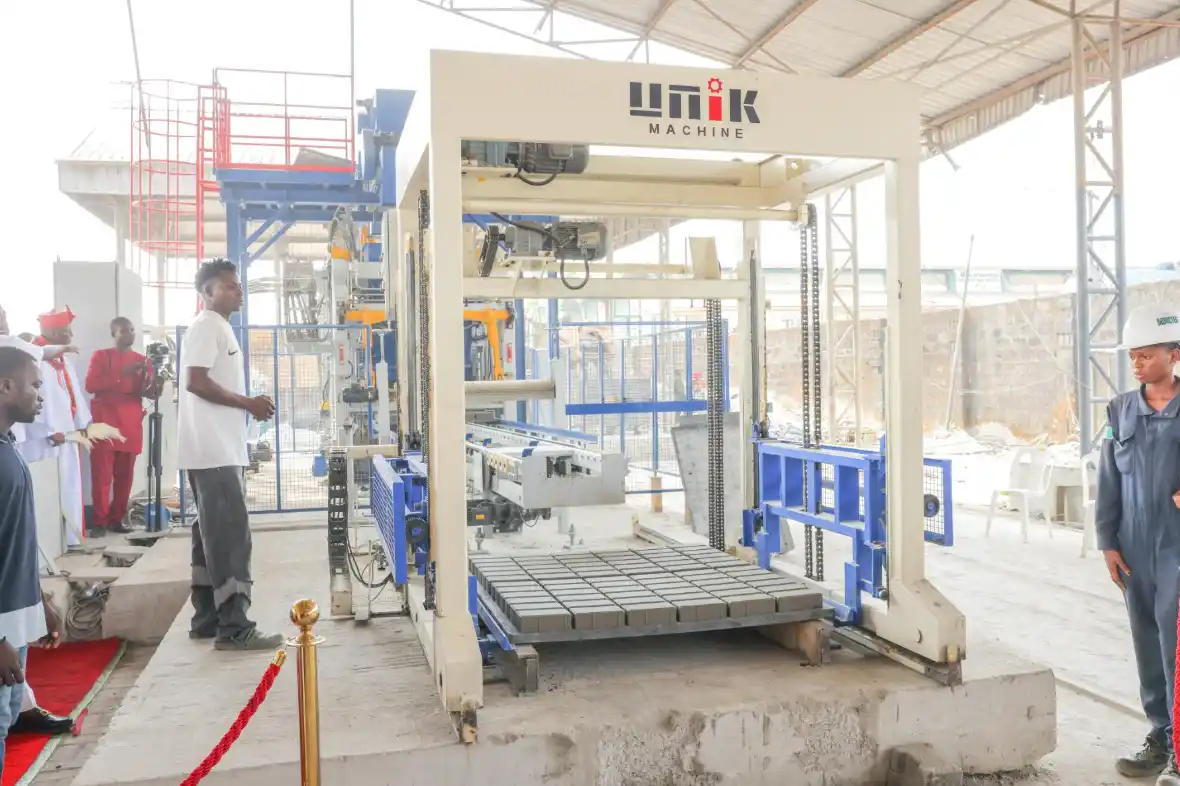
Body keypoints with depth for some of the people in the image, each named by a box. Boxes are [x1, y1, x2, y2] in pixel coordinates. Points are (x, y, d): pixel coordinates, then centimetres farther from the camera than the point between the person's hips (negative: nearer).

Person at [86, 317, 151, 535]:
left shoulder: (141, 360, 16)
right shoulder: (101, 356, 7)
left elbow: (147, 392, 9)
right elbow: (90, 385, -7)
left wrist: (152, 383, -14)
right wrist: (120, 374, -16)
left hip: (131, 425, 3)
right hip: (105, 422, -3)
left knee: (125, 475, 3)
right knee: (102, 474, -6)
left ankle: (117, 519, 10)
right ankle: (100, 521, -3)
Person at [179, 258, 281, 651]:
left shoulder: (220, 327, 20)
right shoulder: (206, 326, -10)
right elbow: (195, 381, -20)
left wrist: (248, 405, 9)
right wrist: (247, 403, -15)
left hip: (221, 449, 11)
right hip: (214, 450, -11)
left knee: (214, 533, 12)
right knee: (231, 534, -12)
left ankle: (208, 620, 18)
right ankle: (234, 628, -10)